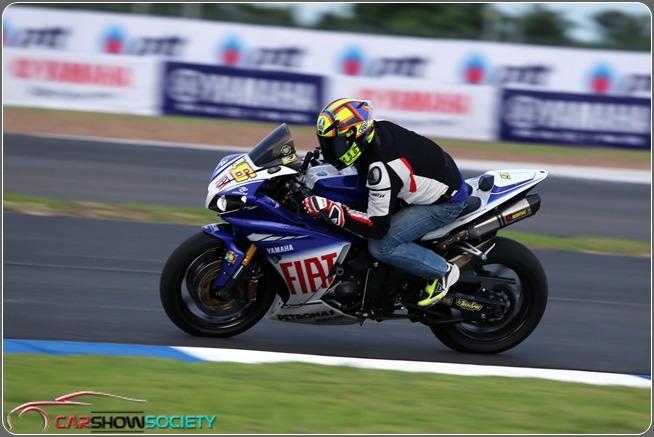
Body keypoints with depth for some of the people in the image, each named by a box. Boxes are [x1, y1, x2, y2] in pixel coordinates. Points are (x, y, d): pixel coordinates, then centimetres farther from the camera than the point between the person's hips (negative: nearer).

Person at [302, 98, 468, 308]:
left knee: (381, 246, -20)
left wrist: (331, 209, -36)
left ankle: (442, 271, -1)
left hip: (445, 202, -10)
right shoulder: (377, 129, -11)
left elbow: (377, 227, -32)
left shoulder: (381, 168, -35)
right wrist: (317, 159, 10)